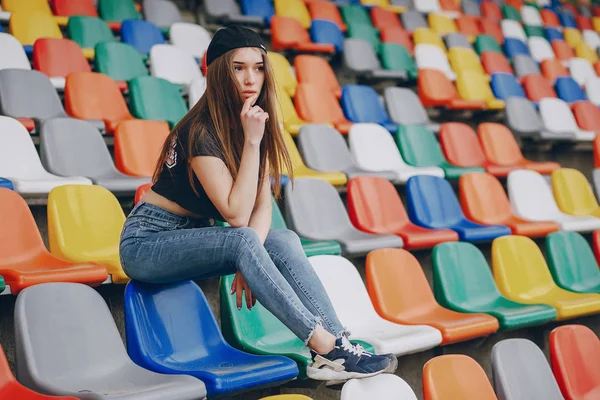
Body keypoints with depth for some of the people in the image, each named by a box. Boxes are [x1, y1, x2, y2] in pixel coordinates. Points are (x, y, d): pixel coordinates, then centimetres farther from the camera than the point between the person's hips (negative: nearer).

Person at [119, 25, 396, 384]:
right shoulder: (201, 131, -23)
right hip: (147, 242, -7)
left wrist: (249, 264, -23)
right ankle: (324, 345, -31)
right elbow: (236, 214, -26)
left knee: (284, 241, -18)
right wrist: (251, 141, -29)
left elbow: (262, 206, -6)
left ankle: (338, 343, -25)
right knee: (242, 241, -32)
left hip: (195, 239, 7)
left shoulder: (255, 124, -1)